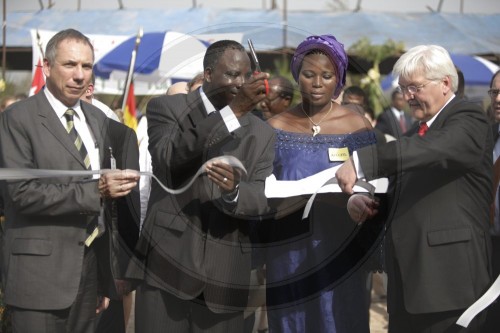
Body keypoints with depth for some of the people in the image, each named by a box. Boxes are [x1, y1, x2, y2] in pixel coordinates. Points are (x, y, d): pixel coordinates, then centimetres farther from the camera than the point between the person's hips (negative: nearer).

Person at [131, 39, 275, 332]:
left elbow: (264, 198, -1)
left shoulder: (261, 133, 11)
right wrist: (234, 111, -24)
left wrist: (234, 190, -25)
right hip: (167, 264, -2)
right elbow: (168, 157, -18)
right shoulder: (166, 108, 2)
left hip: (224, 276, 3)